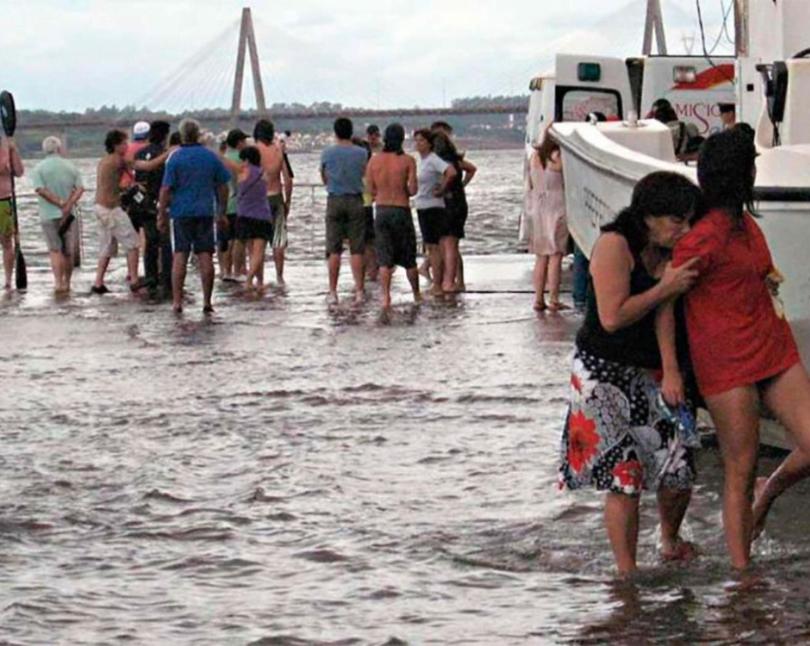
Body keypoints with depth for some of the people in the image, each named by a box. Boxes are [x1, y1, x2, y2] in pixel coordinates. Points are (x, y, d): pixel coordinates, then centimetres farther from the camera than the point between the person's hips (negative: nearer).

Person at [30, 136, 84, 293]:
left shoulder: (39, 168, -2)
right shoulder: (70, 167, 5)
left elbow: (40, 190, -15)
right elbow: (80, 188, -6)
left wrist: (61, 203, -14)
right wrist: (69, 205, -15)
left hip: (49, 215, -2)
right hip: (70, 215, 2)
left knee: (55, 250, 2)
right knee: (68, 251, 12)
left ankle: (58, 281, -12)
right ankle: (66, 283, 20)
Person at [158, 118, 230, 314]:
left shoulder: (175, 158, -5)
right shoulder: (211, 157, 4)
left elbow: (166, 189, -8)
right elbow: (222, 187, 9)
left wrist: (162, 215, -1)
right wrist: (222, 213, 18)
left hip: (182, 212, -2)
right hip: (205, 212, 2)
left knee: (180, 256, 2)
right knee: (205, 257, 4)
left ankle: (177, 301, 0)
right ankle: (207, 302, 4)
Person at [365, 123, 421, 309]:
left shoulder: (374, 160, -1)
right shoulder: (407, 160, -9)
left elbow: (371, 190, 2)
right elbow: (413, 190, -13)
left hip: (381, 211, 2)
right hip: (401, 211, -2)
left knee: (384, 259, 2)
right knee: (409, 259, 13)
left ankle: (386, 297, -9)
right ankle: (417, 294, 28)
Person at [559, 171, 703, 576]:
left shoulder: (671, 252, 6)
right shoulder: (615, 245, -14)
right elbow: (612, 317, -22)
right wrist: (665, 289, -23)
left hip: (653, 375, 6)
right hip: (606, 375, -6)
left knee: (678, 472, 0)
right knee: (623, 478, -8)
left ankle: (670, 542, 29)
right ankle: (626, 573, 1)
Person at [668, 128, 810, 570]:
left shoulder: (745, 223, 11)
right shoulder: (706, 236, -17)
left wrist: (767, 280, 11)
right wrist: (670, 370, -15)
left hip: (774, 349, 8)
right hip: (727, 364, -8)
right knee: (740, 472, -1)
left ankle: (769, 492, 28)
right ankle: (743, 575, 7)